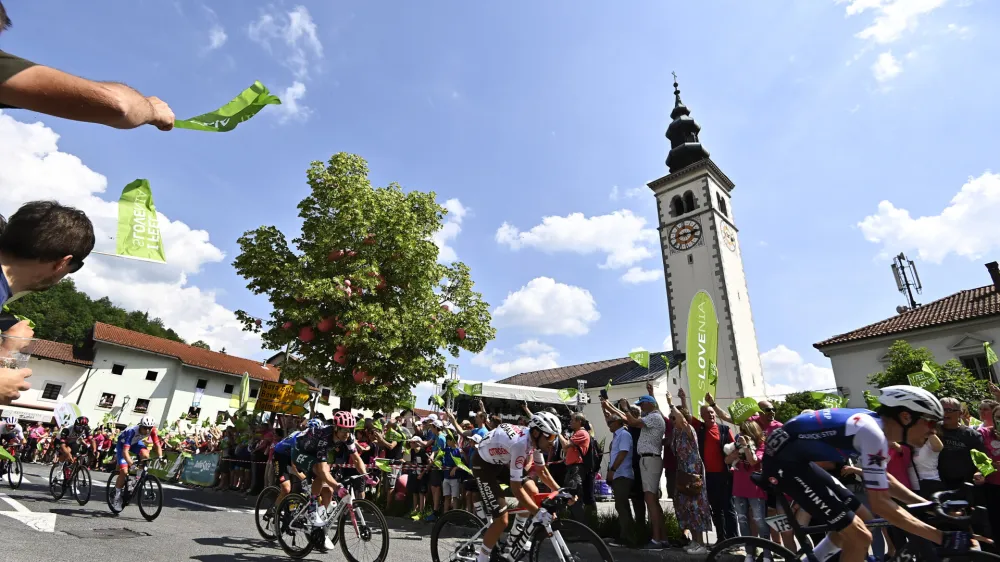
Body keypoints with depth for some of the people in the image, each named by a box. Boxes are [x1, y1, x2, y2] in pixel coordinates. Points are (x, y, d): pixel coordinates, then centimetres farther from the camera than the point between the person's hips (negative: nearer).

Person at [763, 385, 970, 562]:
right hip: (784, 459, -11)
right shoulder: (873, 433, -17)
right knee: (860, 537, -8)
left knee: (861, 518, 22)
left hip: (798, 459, 11)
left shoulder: (875, 425, 12)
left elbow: (884, 479, 28)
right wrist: (942, 537, -11)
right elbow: (880, 503, -16)